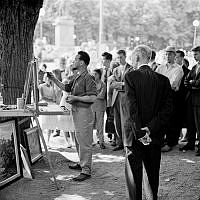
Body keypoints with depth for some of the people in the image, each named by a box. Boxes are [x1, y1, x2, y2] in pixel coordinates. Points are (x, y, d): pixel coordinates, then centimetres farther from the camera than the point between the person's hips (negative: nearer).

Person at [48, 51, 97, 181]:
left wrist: (75, 98, -19)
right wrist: (53, 79, 16)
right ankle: (82, 163, 34)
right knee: (78, 140, 20)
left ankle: (86, 171, -4)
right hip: (76, 112, 10)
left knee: (84, 141, -7)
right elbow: (65, 87, 27)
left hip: (84, 112, -10)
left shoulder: (88, 78, -15)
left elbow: (93, 97, -22)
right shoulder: (77, 78, 15)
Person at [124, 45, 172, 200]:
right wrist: (151, 128, -9)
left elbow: (131, 107, -17)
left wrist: (139, 132, -15)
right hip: (155, 135, 4)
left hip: (135, 134, -4)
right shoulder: (163, 80, 2)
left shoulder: (130, 76, -10)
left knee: (134, 174, 5)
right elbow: (167, 109, -4)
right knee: (152, 174, 17)